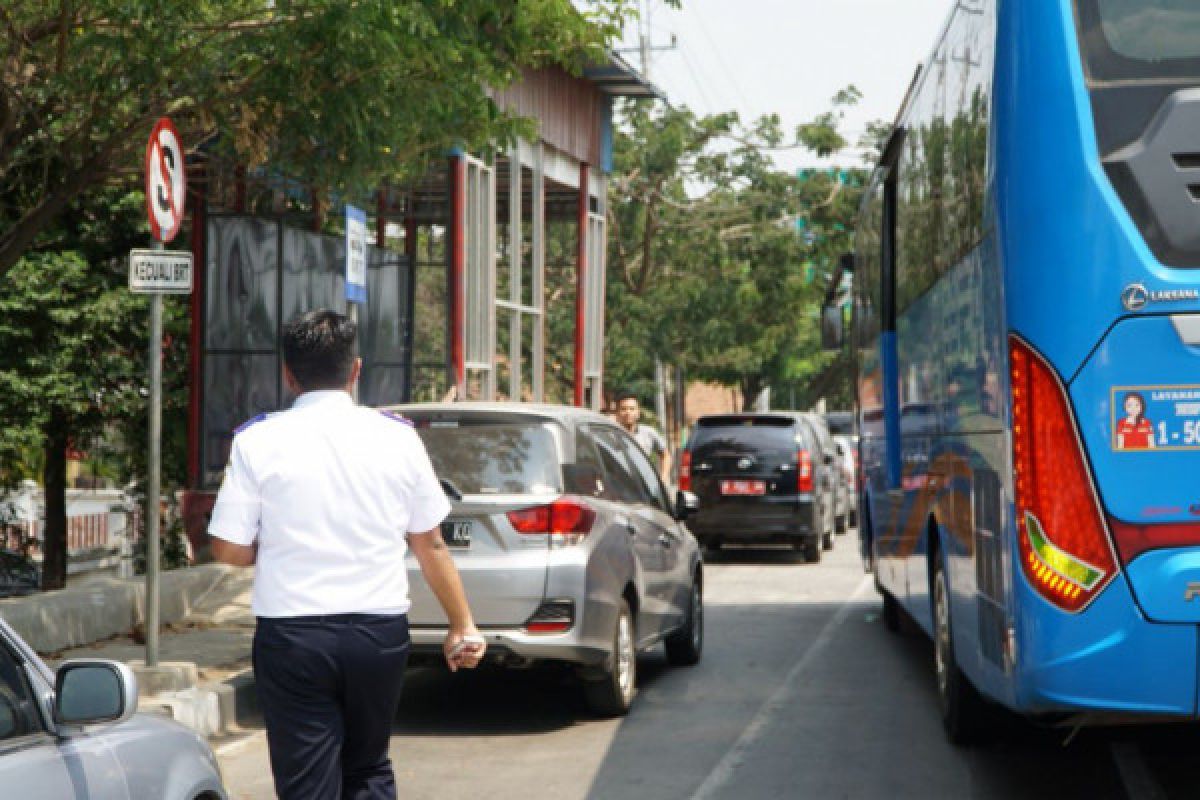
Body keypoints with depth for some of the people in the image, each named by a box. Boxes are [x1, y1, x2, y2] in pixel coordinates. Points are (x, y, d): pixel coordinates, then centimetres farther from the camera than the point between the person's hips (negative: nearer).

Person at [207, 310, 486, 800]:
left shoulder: (257, 441, -5)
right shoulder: (398, 437, 1)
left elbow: (229, 549, -5)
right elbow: (430, 545, 6)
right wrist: (463, 626, 17)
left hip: (291, 635, -2)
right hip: (381, 630, 2)